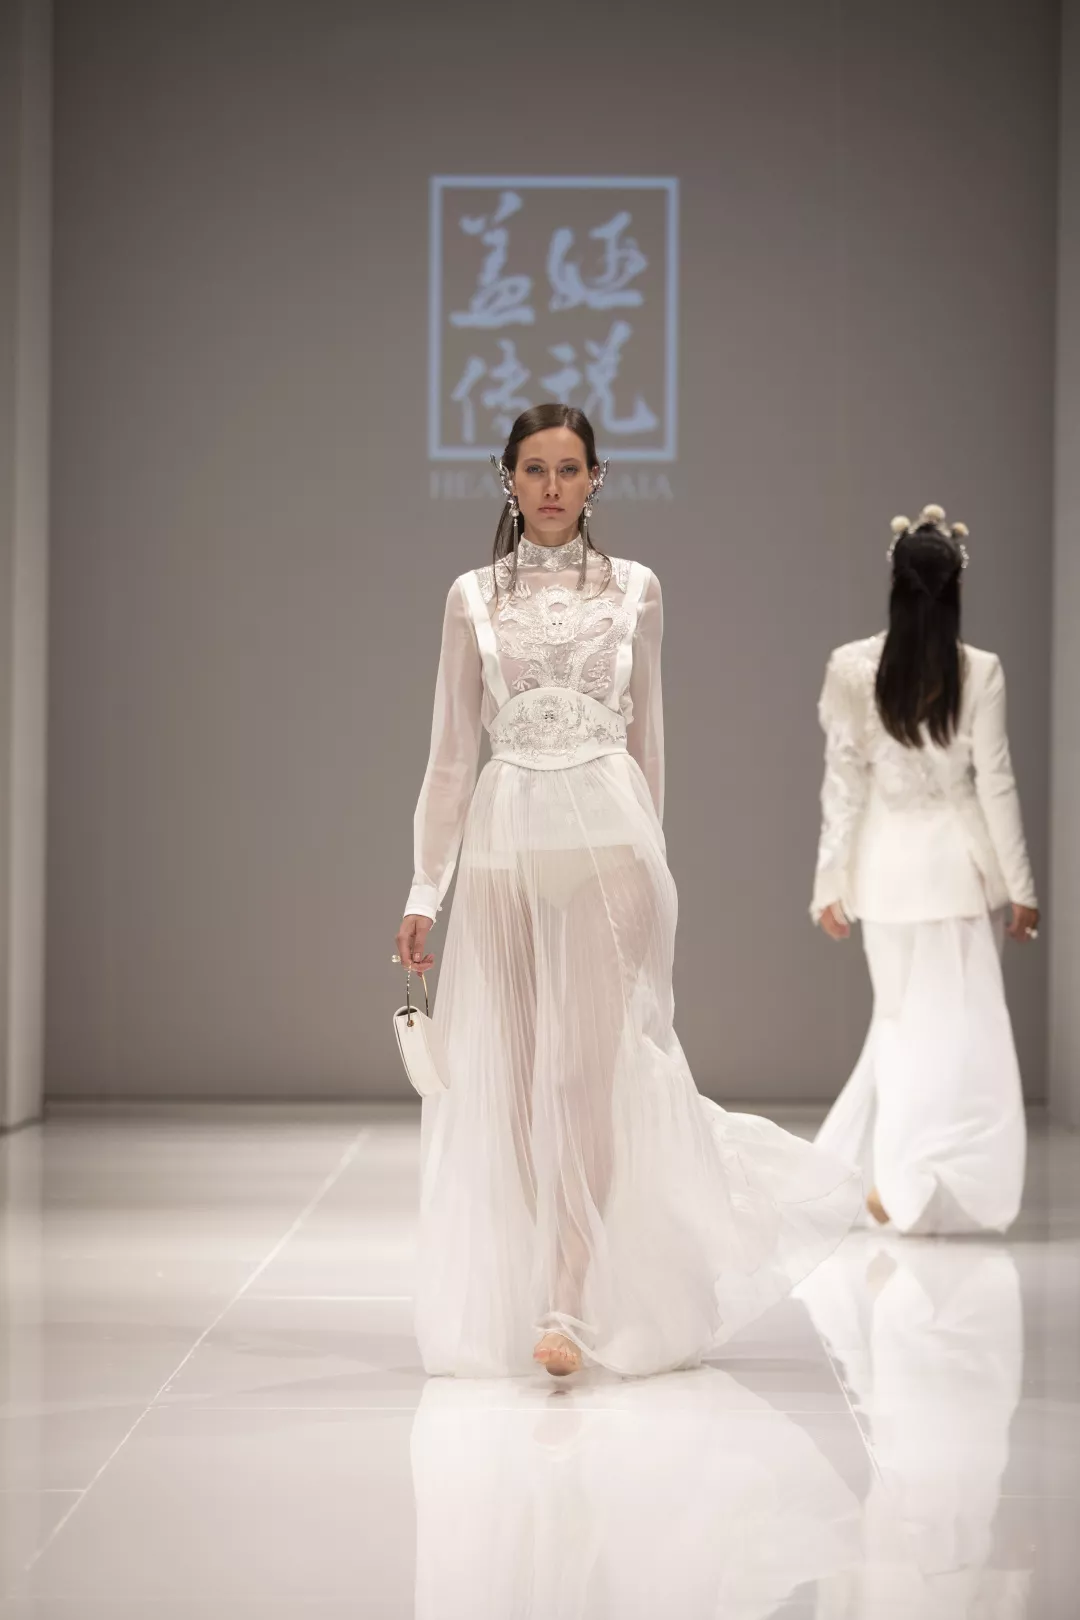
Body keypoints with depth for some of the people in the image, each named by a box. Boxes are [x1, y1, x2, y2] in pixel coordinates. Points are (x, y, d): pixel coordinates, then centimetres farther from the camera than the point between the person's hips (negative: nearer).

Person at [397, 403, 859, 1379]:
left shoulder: (633, 590, 8)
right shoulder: (474, 598, 8)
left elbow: (646, 738, 14)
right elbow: (452, 753, 8)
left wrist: (646, 855, 15)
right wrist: (424, 888, 4)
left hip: (606, 834, -1)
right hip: (506, 841, 2)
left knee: (589, 1069, -9)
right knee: (516, 1078, 4)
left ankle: (574, 1302, -9)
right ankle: (531, 1288, 17)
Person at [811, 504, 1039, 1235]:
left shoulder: (853, 668, -5)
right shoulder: (980, 672, -10)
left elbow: (843, 782, -2)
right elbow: (995, 785, -7)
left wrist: (832, 882, 6)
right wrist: (1021, 886, 1)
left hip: (888, 865, 3)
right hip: (959, 863, -3)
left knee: (903, 1021, 18)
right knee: (961, 1029, 6)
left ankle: (891, 1173, 19)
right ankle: (910, 1181, 2)